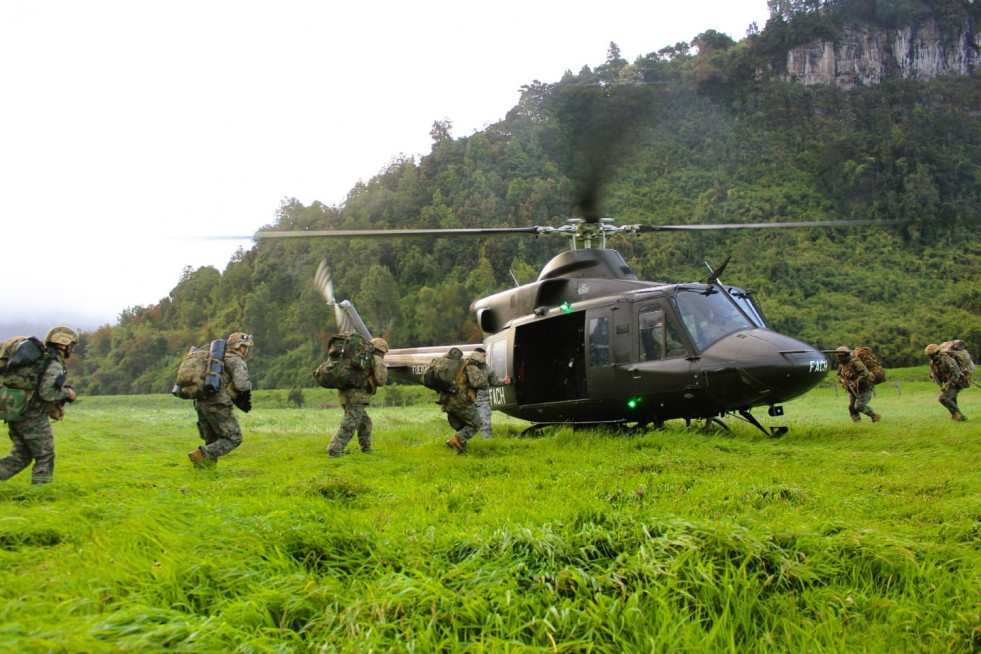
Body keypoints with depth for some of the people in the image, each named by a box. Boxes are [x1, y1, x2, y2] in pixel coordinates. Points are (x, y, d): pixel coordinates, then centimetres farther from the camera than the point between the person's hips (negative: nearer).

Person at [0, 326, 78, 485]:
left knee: (20, 457, 15)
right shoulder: (54, 365, -14)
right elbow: (46, 392, -26)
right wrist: (66, 393, -9)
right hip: (34, 418, -9)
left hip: (16, 414, 9)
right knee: (45, 457, 4)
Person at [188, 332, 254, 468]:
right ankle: (201, 455, -12)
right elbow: (241, 384, -18)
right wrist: (249, 385, 5)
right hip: (218, 405, -8)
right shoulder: (237, 361, -2)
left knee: (213, 441, 17)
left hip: (200, 403, 8)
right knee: (233, 439, 0)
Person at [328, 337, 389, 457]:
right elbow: (380, 380, -9)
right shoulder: (377, 360, 0)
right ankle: (333, 452, -16)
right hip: (357, 396, -8)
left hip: (344, 394, 8)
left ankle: (366, 448, 30)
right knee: (348, 426, -10)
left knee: (365, 422, 23)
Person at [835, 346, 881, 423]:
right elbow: (839, 375, 13)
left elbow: (865, 373, -33)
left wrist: (855, 383, -30)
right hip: (854, 389, 8)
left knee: (859, 406, -14)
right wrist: (842, 380, -10)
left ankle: (875, 416, 5)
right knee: (851, 407, 1)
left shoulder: (855, 362, -25)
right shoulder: (841, 364, 1)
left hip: (865, 388, -8)